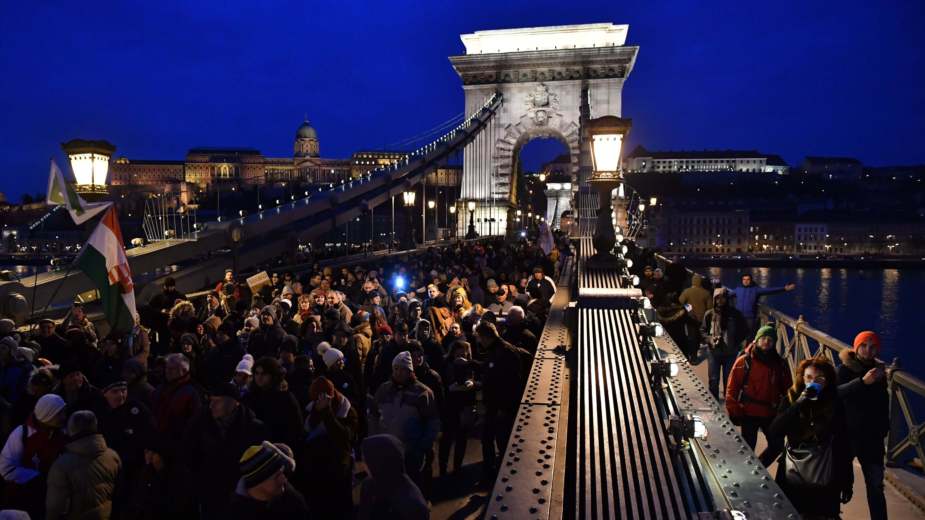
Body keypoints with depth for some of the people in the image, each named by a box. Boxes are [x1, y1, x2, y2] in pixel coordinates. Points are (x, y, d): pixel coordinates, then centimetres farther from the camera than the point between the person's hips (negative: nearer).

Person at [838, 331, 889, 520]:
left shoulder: (878, 370, 8)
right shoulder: (845, 369, -6)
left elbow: (883, 403, 18)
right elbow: (837, 392, -25)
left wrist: (884, 428, 12)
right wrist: (862, 381, -38)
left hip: (872, 435, 3)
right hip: (847, 433, -3)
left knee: (876, 485, 0)